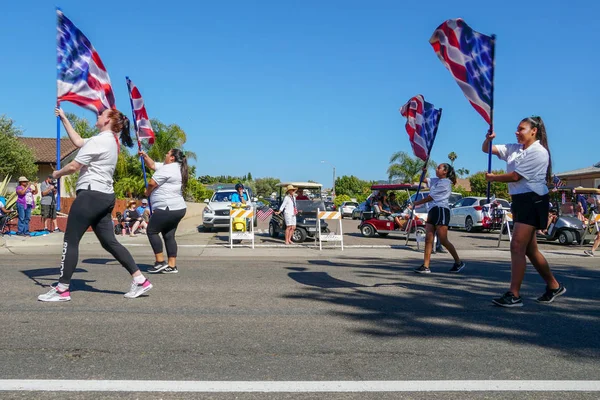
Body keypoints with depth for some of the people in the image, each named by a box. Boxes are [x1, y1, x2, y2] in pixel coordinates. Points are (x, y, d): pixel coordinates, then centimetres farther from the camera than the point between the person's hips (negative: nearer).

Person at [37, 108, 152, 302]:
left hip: (91, 194, -10)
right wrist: (64, 119, 30)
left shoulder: (98, 141, -13)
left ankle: (62, 290, 5)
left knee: (71, 240, -1)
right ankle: (140, 280, 4)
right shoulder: (111, 140, 17)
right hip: (105, 196, 10)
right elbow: (78, 142, 27)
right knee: (109, 242, 9)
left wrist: (57, 173, 7)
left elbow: (73, 166, -13)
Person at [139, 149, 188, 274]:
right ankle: (172, 266, 8)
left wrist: (147, 192, 6)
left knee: (151, 231, -1)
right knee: (169, 236, 9)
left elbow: (152, 183, -12)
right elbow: (153, 165, 27)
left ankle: (160, 262, -2)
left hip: (167, 209, -10)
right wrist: (144, 155, 19)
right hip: (178, 208, 10)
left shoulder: (167, 168, -13)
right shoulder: (177, 168, 20)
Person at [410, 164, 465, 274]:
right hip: (433, 210, 9)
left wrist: (417, 203, 1)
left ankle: (459, 263, 8)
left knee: (443, 240, -7)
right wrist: (424, 171, 8)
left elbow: (431, 197, -8)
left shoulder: (445, 182, -7)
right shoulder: (435, 180, 19)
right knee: (428, 239, -1)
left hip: (442, 210, -8)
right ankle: (426, 266, -4)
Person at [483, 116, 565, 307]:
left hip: (533, 201, -9)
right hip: (520, 201, 9)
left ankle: (514, 295, -10)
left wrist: (493, 178, -2)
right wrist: (489, 138, -8)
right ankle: (554, 286, 30)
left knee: (517, 247, -14)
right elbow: (486, 149, 13)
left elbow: (515, 176, -15)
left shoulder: (538, 152, -12)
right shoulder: (514, 149, 12)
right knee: (529, 249, 14)